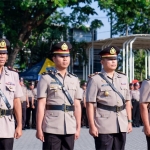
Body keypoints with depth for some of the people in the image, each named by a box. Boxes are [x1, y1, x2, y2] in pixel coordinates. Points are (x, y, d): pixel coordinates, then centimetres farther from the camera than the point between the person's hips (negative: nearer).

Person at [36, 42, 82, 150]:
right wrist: (39, 128, -9)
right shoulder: (46, 78, -1)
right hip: (51, 129, -4)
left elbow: (77, 106, 13)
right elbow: (41, 105, -5)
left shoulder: (74, 79, 12)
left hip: (70, 129, 4)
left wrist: (78, 127, 9)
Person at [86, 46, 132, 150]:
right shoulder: (95, 80, -4)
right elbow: (90, 104, -9)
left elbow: (127, 101, 16)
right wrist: (92, 125, -14)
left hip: (122, 126, 6)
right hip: (104, 127, -5)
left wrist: (129, 121, 11)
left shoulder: (123, 78, 13)